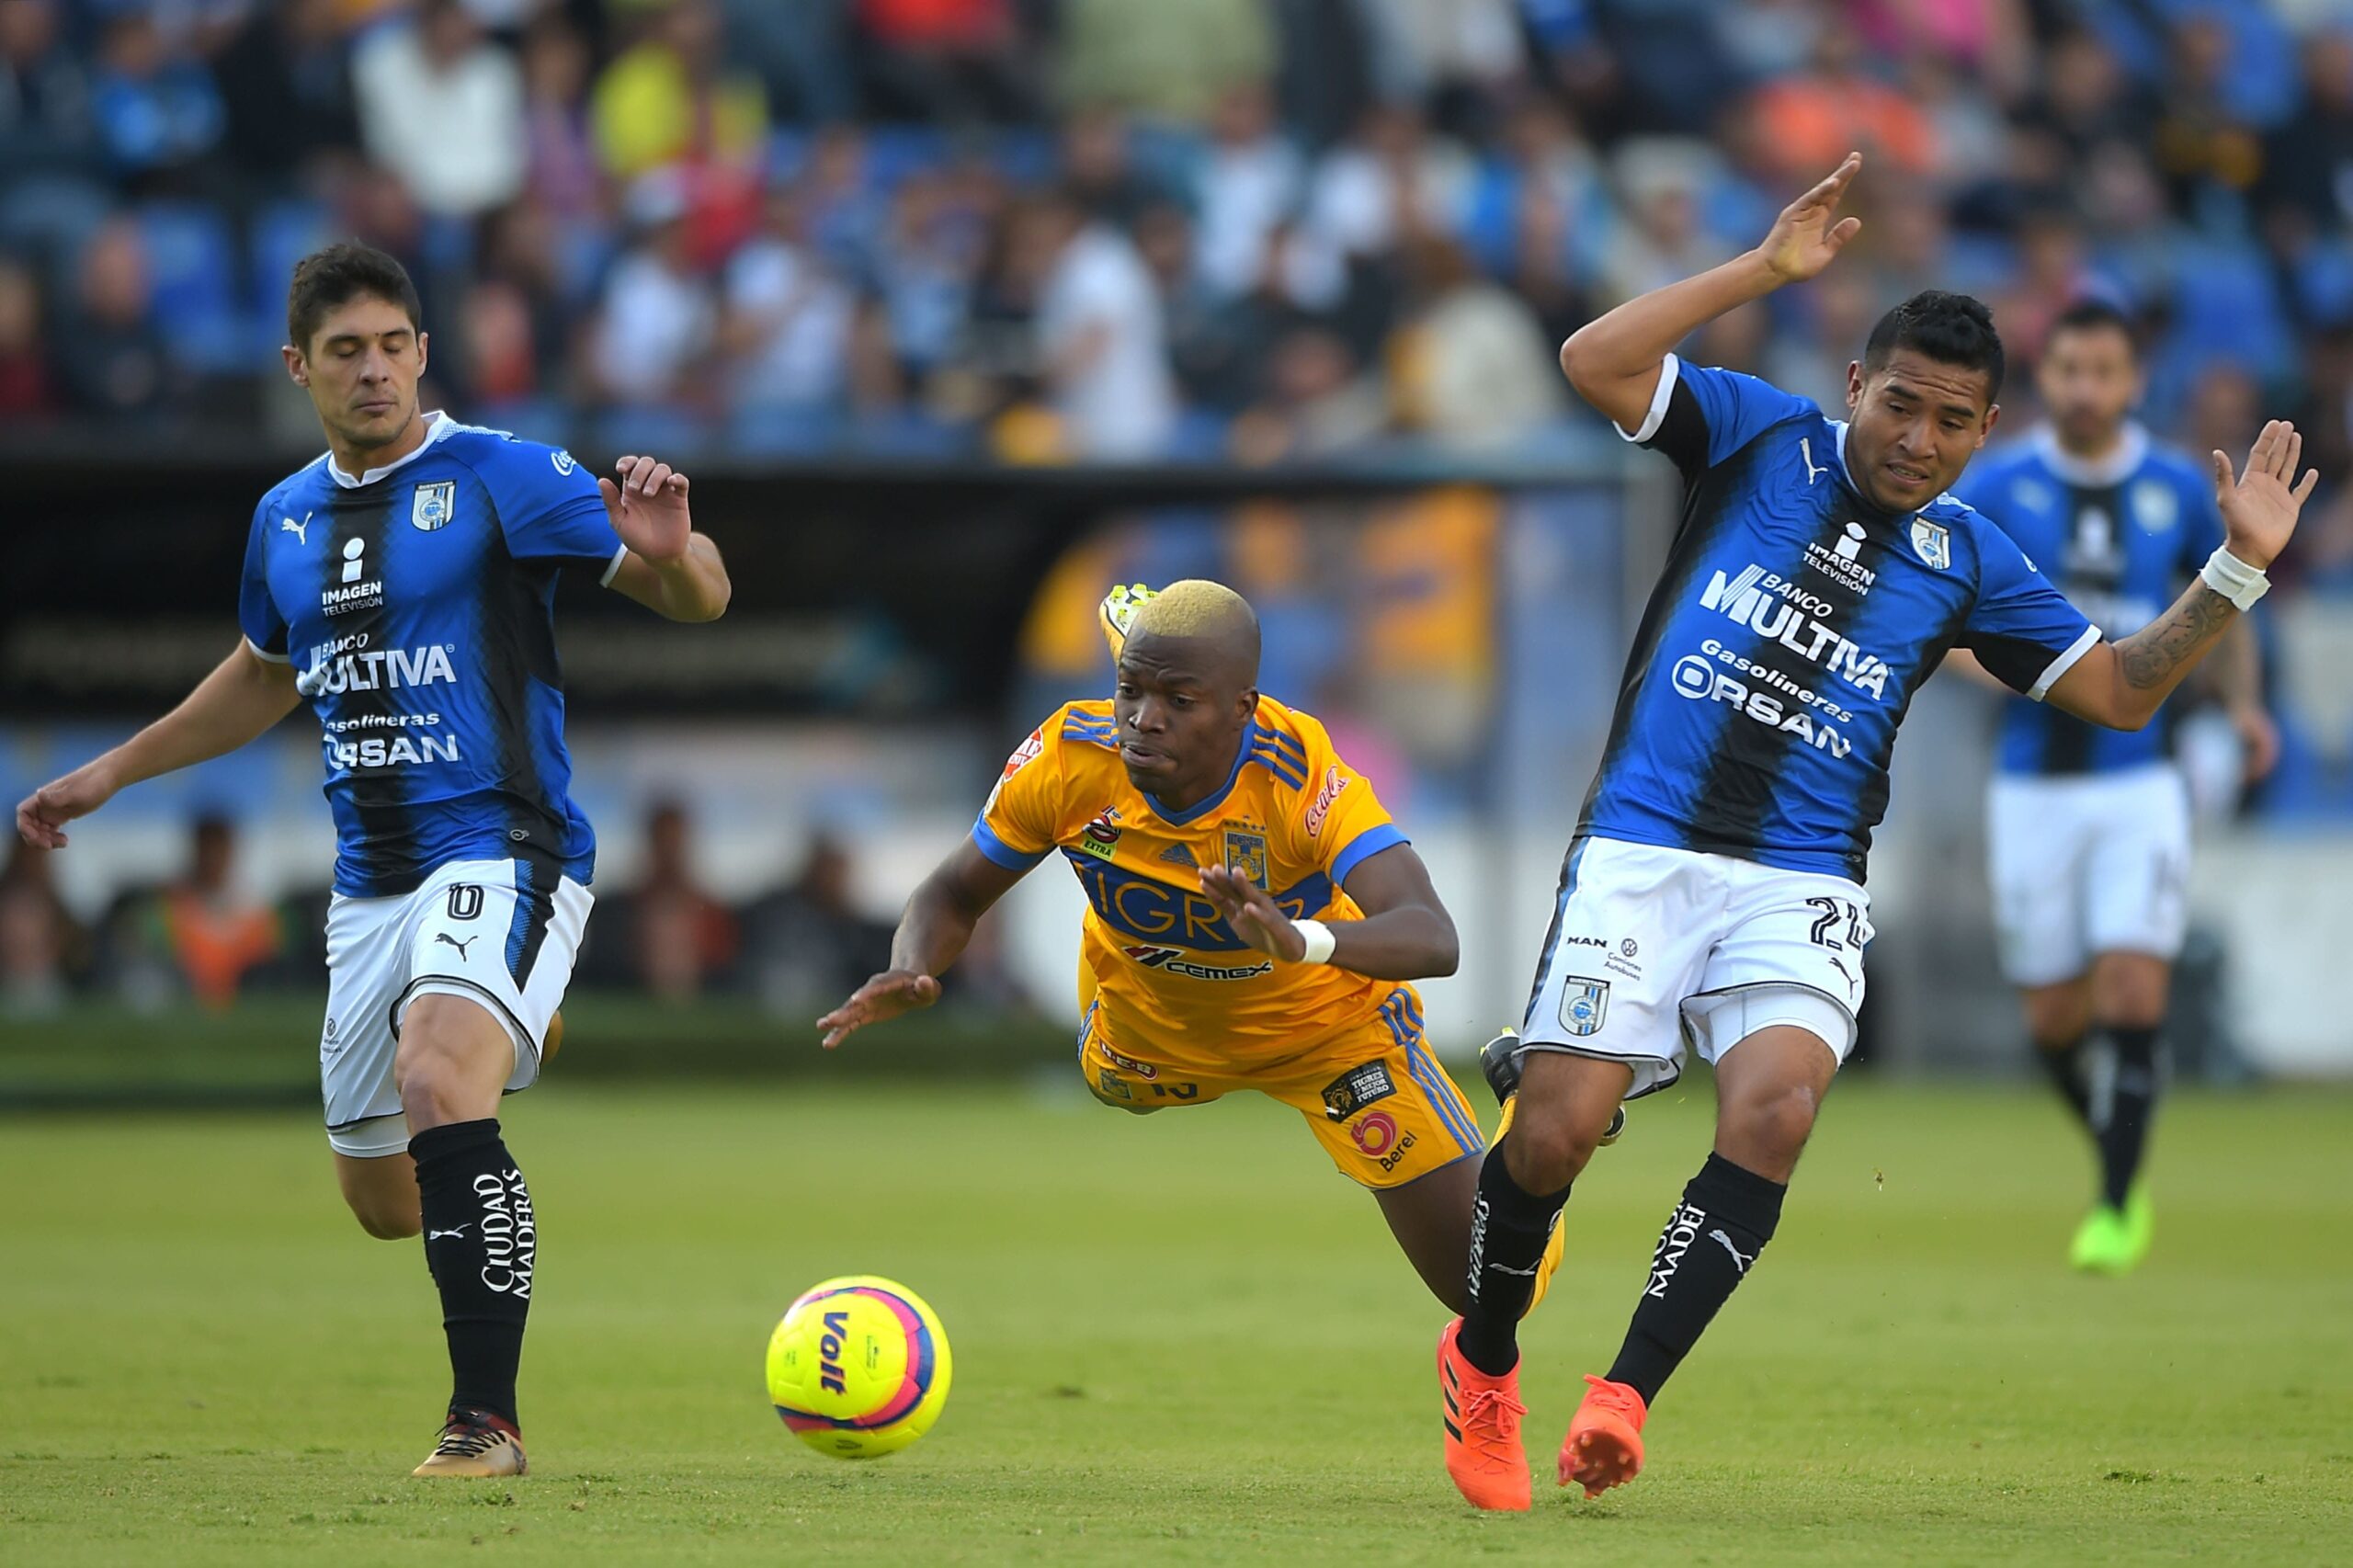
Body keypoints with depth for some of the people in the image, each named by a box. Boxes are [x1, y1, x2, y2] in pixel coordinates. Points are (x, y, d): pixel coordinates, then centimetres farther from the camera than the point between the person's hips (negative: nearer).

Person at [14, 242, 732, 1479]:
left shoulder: (500, 477, -7)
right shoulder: (286, 519, 12)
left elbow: (694, 599, -10)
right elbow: (265, 677, 31)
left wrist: (670, 553, -33)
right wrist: (112, 773, 32)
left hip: (499, 853, -7)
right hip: (370, 883, 7)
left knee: (434, 1078, -32)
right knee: (383, 1200, 11)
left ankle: (486, 1419, -29)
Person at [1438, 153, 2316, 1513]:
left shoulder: (1970, 561, 12)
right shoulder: (1758, 436, 5)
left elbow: (2120, 692, 13)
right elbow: (1593, 363, -9)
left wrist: (2239, 571, 2)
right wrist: (1769, 268, -14)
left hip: (1801, 886, 2)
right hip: (1643, 849, -2)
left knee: (1775, 1108, -27)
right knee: (1560, 1133, -14)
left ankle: (1625, 1397, -24)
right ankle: (1484, 1361, 16)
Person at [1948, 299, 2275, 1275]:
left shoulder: (2178, 490, 3)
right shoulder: (1996, 488, -1)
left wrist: (2244, 702, 0)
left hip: (2141, 784, 0)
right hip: (2033, 785, 0)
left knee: (2134, 997, -14)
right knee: (2054, 1022, 4)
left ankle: (2116, 1211, -2)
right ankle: (2117, 1155, 32)